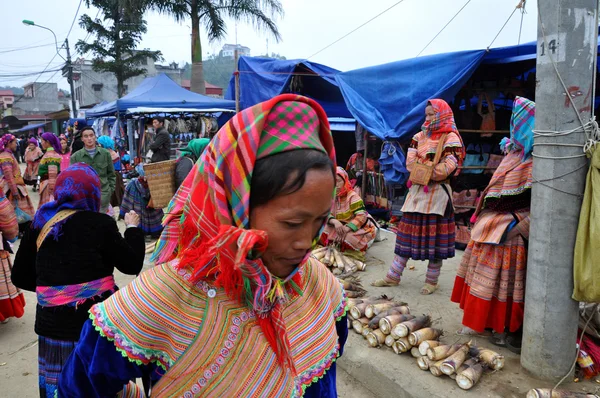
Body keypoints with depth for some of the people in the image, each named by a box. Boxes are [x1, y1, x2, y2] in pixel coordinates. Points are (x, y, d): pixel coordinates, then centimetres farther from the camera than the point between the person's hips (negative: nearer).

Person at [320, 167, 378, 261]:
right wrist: (335, 222, -29)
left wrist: (346, 229, -36)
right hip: (341, 226, 6)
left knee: (349, 238, -36)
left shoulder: (352, 196, -18)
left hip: (359, 227, -5)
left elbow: (361, 216, -26)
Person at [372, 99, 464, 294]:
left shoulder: (450, 138, -4)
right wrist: (430, 167, -10)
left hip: (437, 193, -6)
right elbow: (410, 162, 4)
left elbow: (446, 168, -15)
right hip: (417, 190, 6)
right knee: (407, 233, 7)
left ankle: (432, 281, 13)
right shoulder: (420, 136, 15)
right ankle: (393, 276, 13)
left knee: (435, 236, 0)